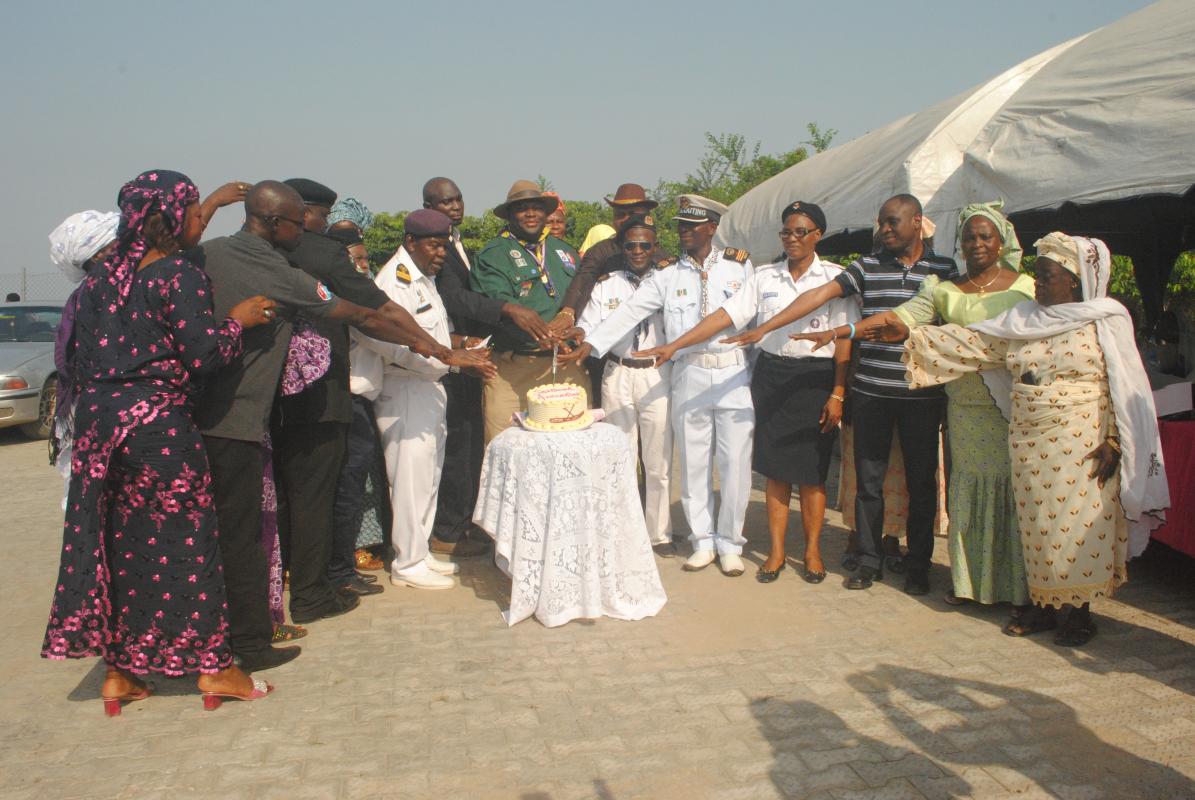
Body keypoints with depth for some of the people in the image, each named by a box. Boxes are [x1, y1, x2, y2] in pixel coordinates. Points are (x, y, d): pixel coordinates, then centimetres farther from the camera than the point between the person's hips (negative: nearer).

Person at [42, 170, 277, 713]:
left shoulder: (102, 276, 11)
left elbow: (75, 353, 18)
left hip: (99, 423, 7)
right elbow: (201, 353, -14)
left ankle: (119, 672, 21)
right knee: (185, 540, 2)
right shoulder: (179, 275, -11)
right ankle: (213, 667, 12)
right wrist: (237, 320, -2)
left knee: (115, 542, 12)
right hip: (158, 424, -7)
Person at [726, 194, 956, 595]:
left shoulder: (945, 269, 5)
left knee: (921, 482, 8)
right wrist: (764, 327, -10)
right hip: (871, 391, 1)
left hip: (923, 395, 0)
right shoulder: (868, 267, 5)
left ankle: (918, 565, 22)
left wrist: (952, 391, 0)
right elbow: (820, 295, -3)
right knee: (868, 480, 5)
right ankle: (869, 560, 19)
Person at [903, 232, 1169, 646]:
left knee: (1078, 524, 1)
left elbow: (1126, 387, -6)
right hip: (1029, 442, 4)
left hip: (1080, 445, -4)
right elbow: (969, 342, 5)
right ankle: (1043, 604, 23)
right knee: (1036, 524, 9)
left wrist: (1114, 442, -12)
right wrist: (912, 337, -3)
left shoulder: (1107, 321, -4)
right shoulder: (1022, 320, 7)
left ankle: (1079, 611, 17)